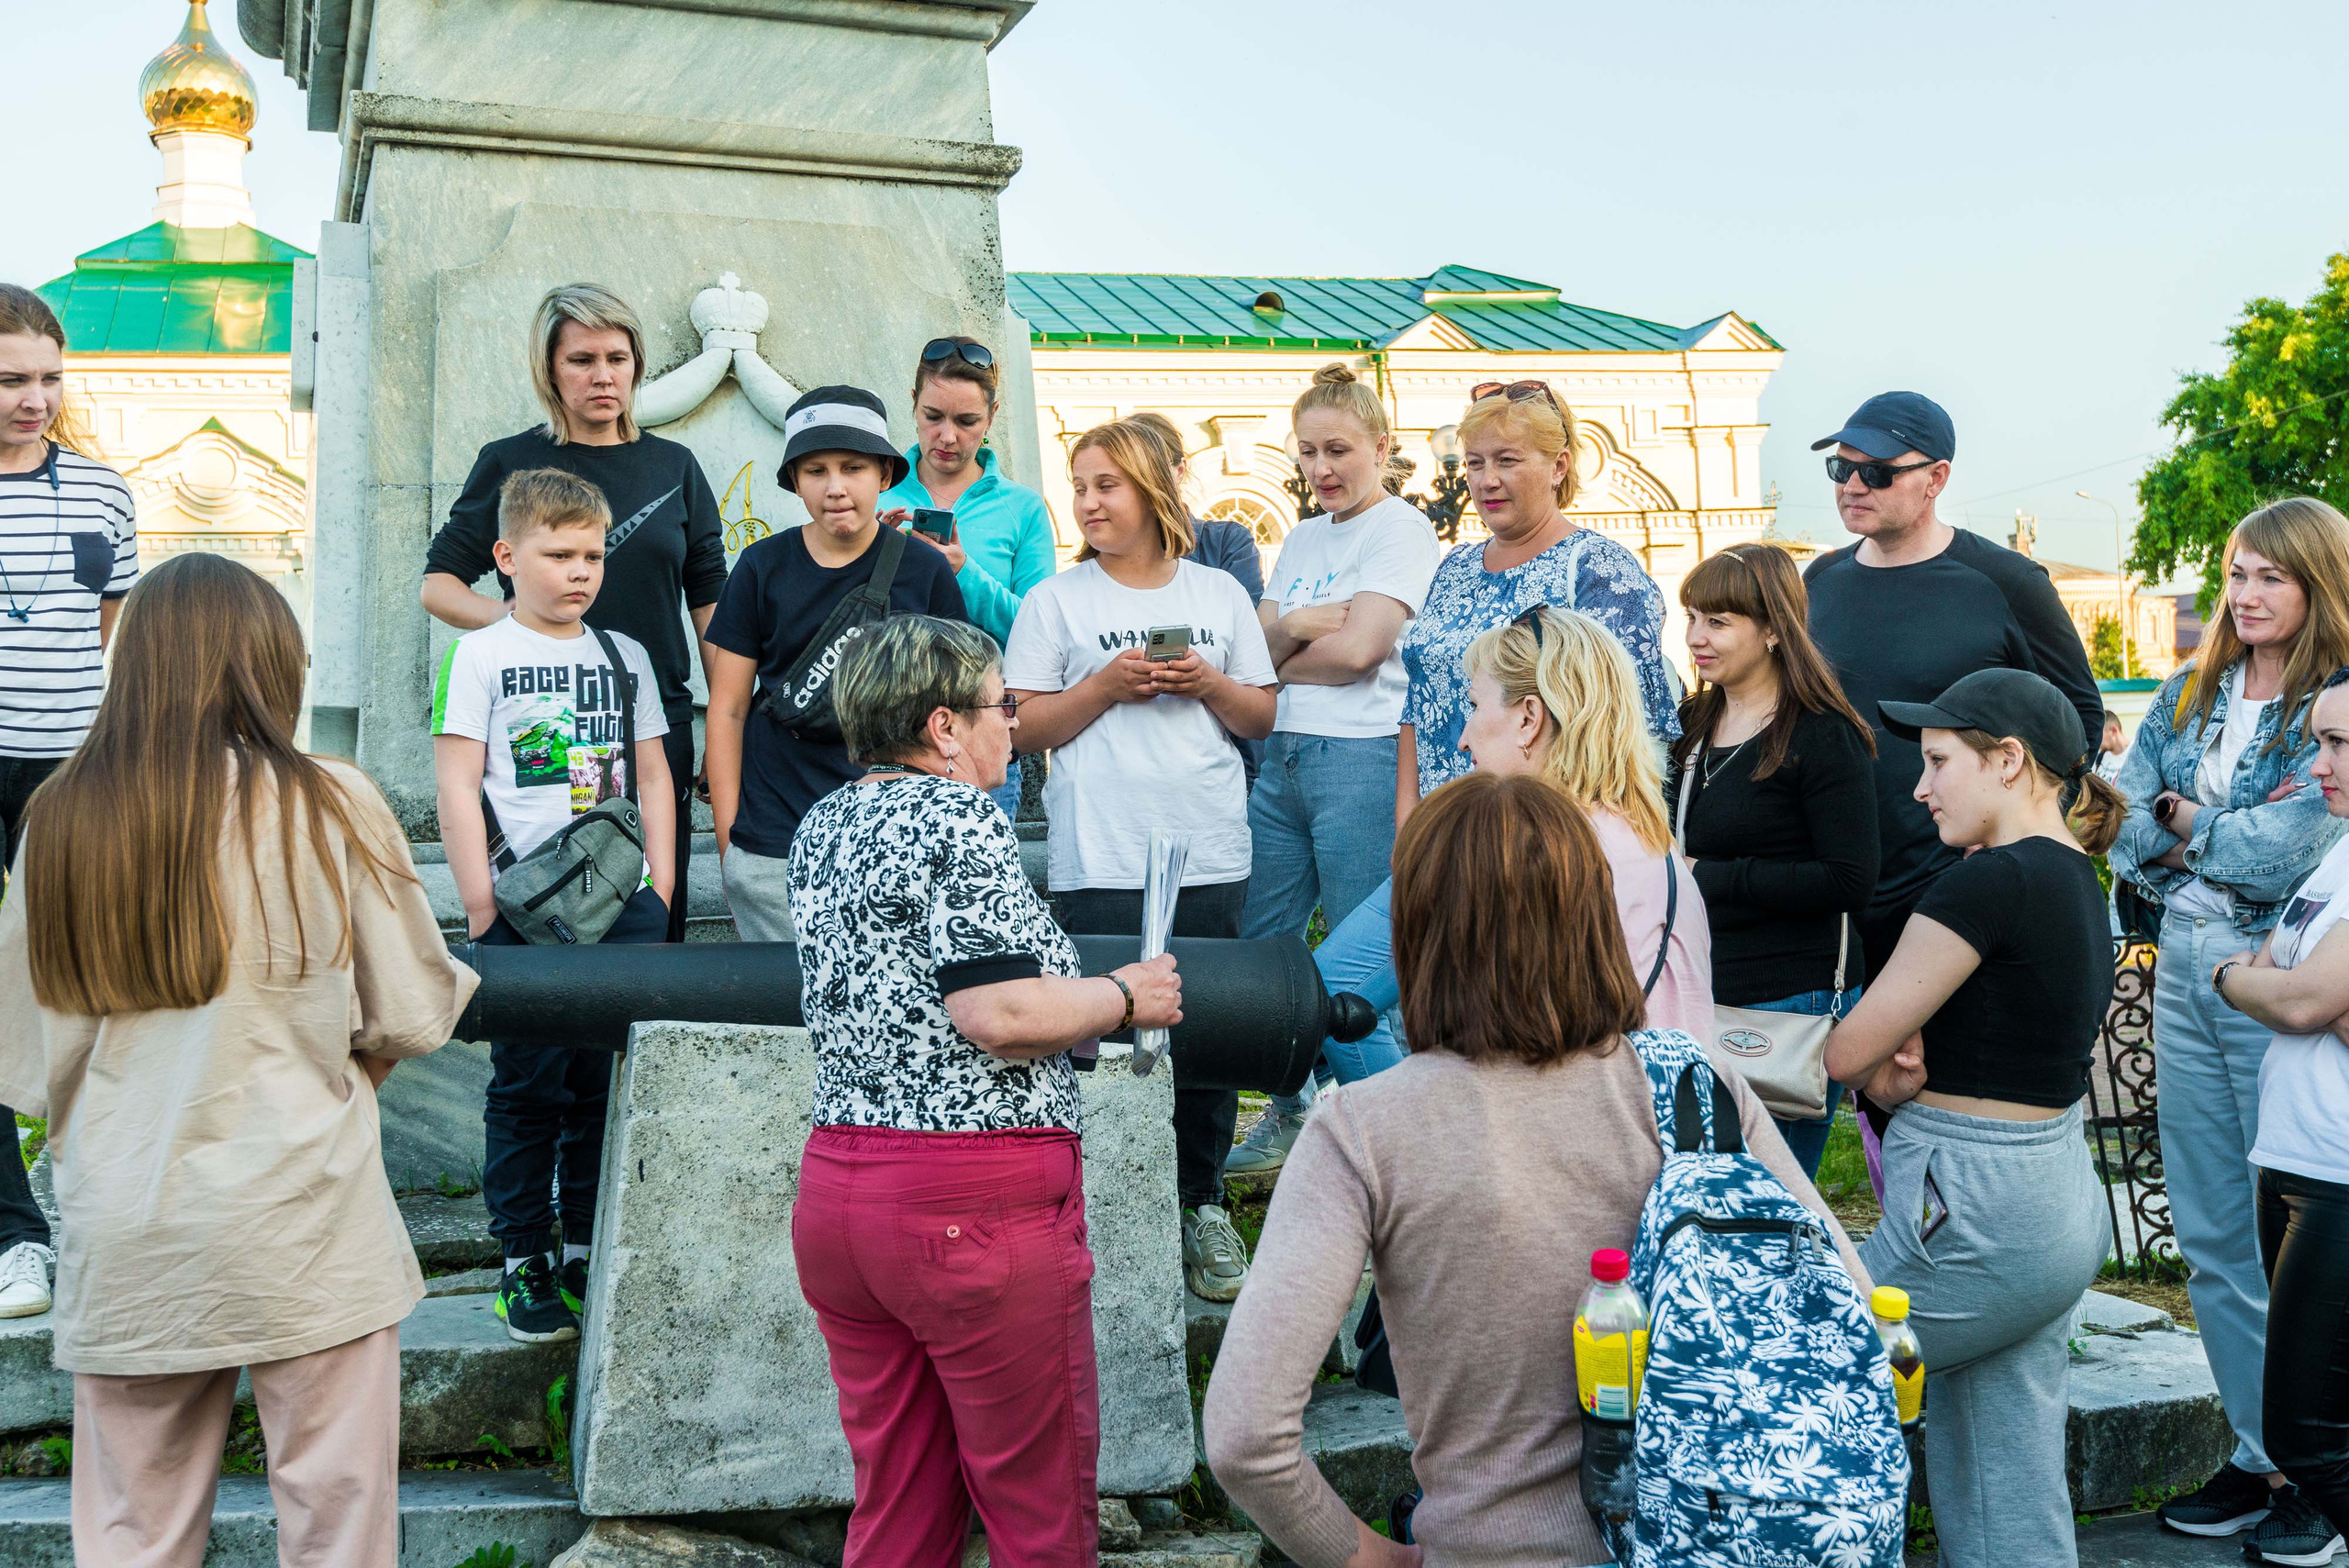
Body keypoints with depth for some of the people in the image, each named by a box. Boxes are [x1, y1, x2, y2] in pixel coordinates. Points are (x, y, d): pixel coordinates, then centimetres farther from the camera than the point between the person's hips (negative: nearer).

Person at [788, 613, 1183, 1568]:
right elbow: (998, 1013, -21)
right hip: (979, 1195, -8)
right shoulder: (961, 818, -12)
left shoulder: (822, 826, 13)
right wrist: (1127, 997, -5)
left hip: (836, 1179, 8)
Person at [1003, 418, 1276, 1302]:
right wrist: (1105, 687, -11)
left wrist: (1209, 685, -5)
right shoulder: (1056, 601, 6)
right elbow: (1023, 727, 1)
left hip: (1211, 856, 2)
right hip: (1102, 859, -2)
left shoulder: (1218, 594, 12)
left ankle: (1202, 1206, 16)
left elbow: (1262, 717, 14)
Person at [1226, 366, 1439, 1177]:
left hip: (1362, 756, -8)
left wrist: (1277, 657, -1)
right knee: (1255, 943, 11)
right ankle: (1290, 1115, 27)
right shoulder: (1302, 539, 20)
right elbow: (1255, 646, 12)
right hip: (1282, 757, 8)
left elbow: (1359, 648, -15)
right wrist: (1293, 628, -8)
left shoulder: (1401, 530, -4)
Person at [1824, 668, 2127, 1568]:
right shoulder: (2080, 884, 12)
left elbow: (1848, 1051, -16)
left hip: (1973, 1220, -10)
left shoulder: (1993, 881, -18)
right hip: (2064, 1202, 10)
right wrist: (1908, 1049, -5)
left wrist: (1886, 1080, 6)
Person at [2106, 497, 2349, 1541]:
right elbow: (2124, 825, 6)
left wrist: (2185, 825, -3)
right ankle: (2263, 1449, 23)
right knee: (2209, 1239, 11)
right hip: (2186, 974, 6)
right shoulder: (2189, 695, 12)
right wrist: (2230, 833, -9)